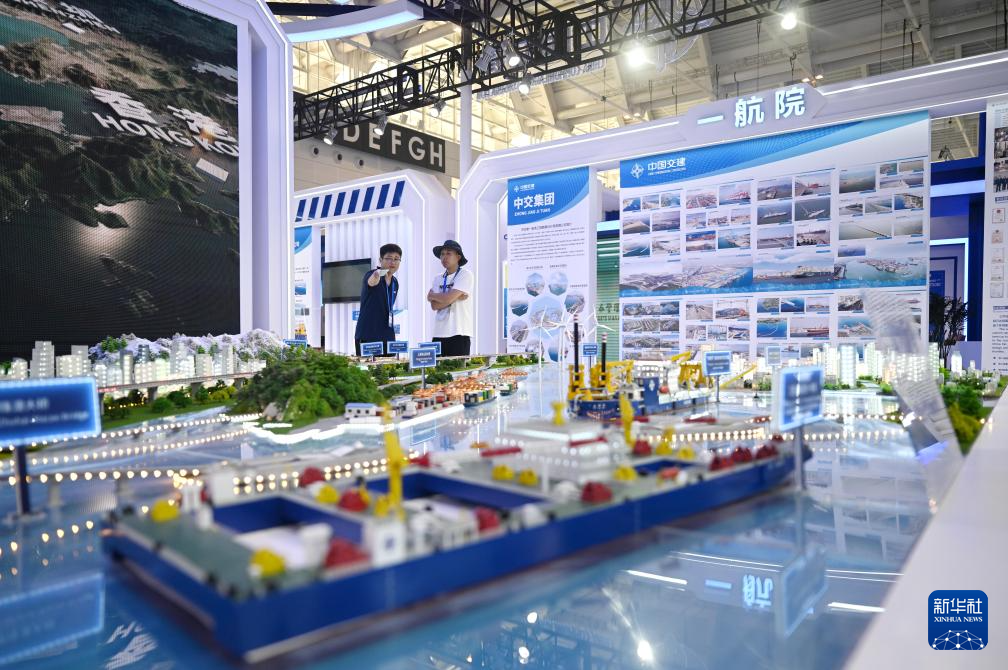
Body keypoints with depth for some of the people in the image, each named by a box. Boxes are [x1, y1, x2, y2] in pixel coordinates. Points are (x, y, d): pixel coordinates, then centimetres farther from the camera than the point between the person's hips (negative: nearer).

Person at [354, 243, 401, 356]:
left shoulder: (395, 283, 11)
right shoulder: (372, 275, -9)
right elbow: (370, 282, -35)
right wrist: (376, 277, -58)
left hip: (388, 338, 6)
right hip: (367, 337, -6)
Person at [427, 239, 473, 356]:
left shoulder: (465, 275, -4)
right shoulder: (437, 278, 13)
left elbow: (448, 298, -15)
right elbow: (434, 305, 1)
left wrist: (431, 295, 3)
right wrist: (455, 297, -9)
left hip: (459, 333, -5)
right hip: (439, 334, 5)